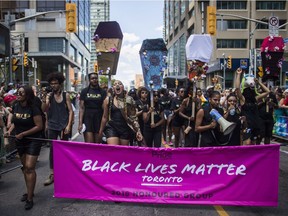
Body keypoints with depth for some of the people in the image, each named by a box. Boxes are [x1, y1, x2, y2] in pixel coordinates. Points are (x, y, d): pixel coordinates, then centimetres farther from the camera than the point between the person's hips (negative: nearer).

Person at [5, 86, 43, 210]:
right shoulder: (15, 107, 1)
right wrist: (10, 130, -4)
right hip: (20, 142, 7)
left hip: (33, 141, -6)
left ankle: (30, 198, 0)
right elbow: (14, 122, 15)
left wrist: (23, 134, -19)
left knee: (29, 168, -10)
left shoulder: (33, 109, -17)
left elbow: (39, 126, -18)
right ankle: (29, 192, 32)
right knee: (24, 167, 16)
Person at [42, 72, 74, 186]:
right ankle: (52, 174, 8)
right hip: (52, 126, 1)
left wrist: (69, 125, -10)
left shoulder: (66, 95, -1)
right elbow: (45, 110, -5)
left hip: (64, 126, -1)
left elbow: (71, 111, -2)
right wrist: (45, 101, -24)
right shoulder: (49, 95, 3)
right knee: (52, 148, 1)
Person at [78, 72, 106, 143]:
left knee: (97, 144, 7)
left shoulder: (102, 92, 6)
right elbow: (81, 108, 1)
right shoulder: (85, 91, 5)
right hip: (87, 119, -1)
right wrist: (80, 123, -8)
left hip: (99, 119, 1)